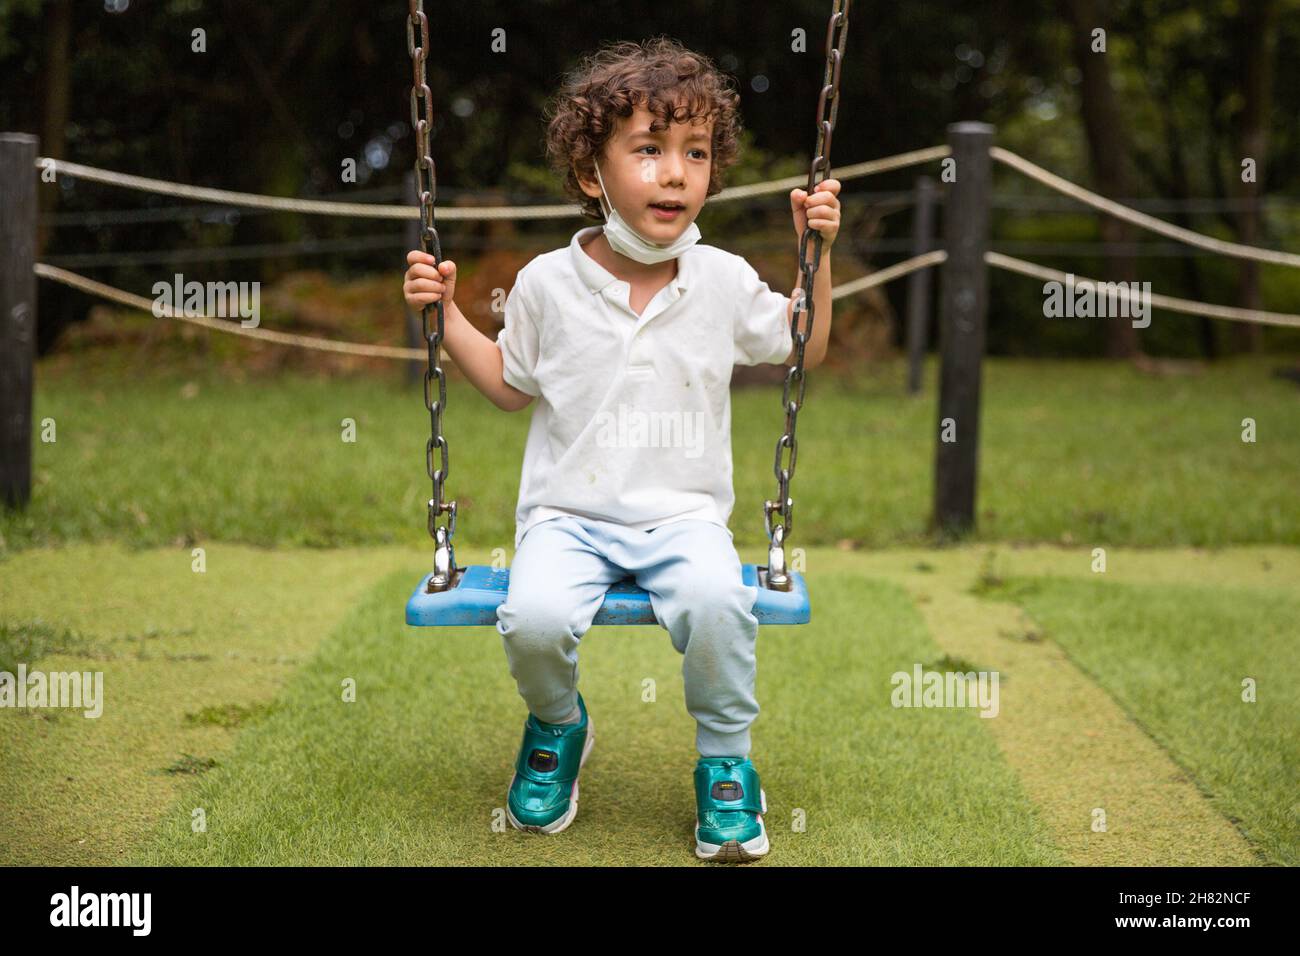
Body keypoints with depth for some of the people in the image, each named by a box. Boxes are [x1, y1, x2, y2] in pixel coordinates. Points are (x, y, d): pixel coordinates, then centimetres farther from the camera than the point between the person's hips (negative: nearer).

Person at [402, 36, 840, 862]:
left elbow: (803, 351, 18)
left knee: (717, 601, -33)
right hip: (568, 514, 0)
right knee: (534, 617, -30)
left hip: (683, 513, 0)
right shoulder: (548, 282, 1)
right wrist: (447, 314, 7)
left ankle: (726, 758, -4)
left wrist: (816, 256, 8)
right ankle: (558, 724, 7)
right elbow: (511, 385, 17)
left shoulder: (725, 282, 3)